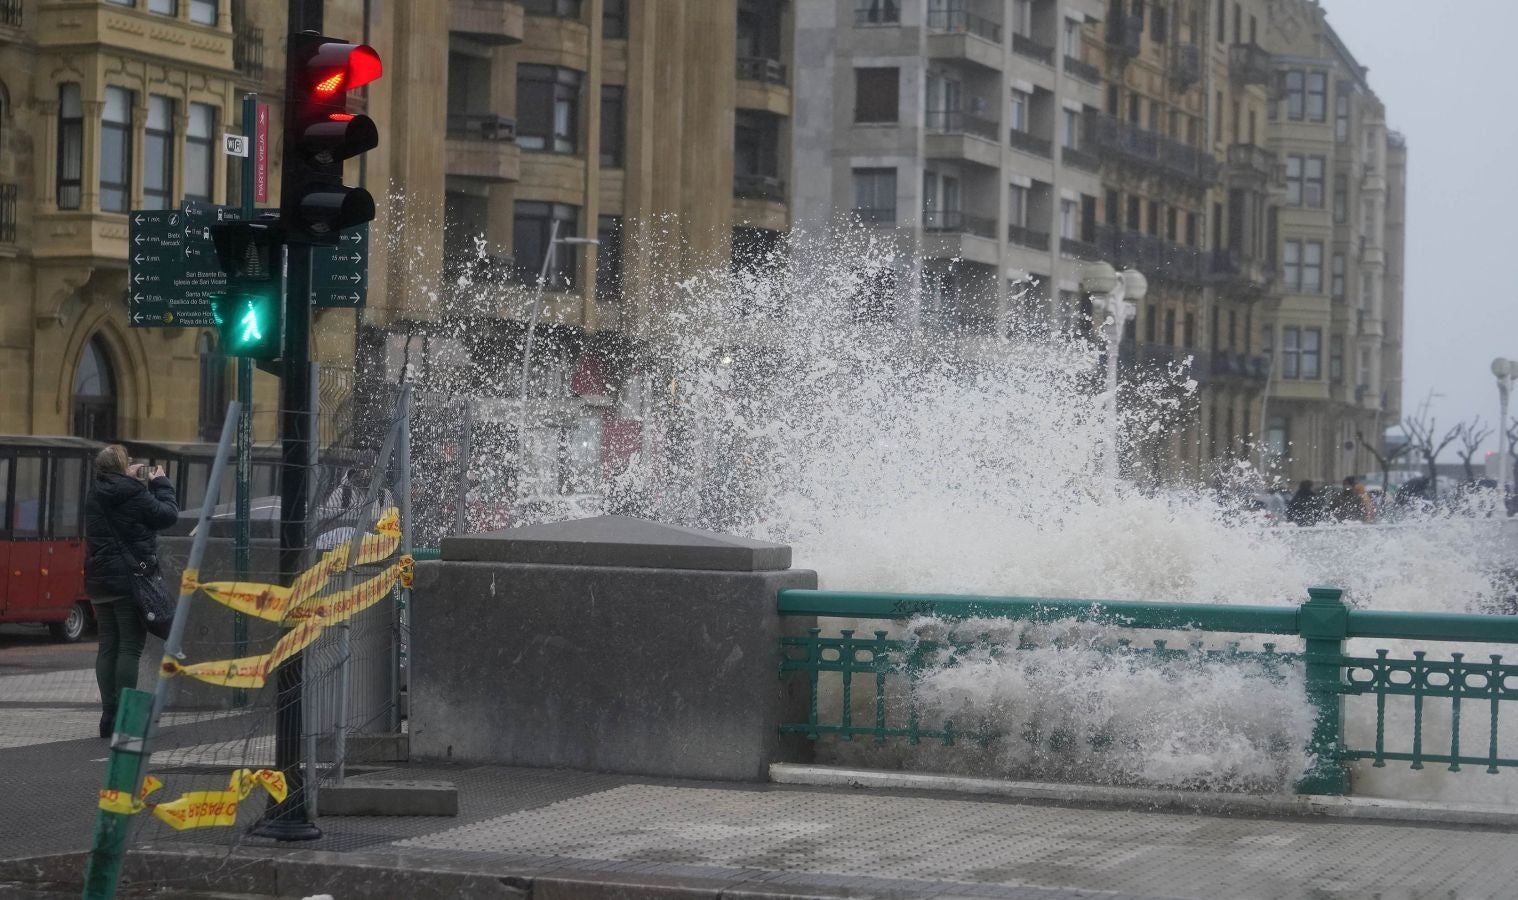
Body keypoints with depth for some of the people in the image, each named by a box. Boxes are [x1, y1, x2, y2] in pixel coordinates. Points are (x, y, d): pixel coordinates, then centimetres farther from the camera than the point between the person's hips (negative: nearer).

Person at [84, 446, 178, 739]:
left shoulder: (95, 495, 9)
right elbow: (168, 514, -5)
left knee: (108, 647, 9)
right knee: (130, 648, -5)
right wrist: (161, 483, 8)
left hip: (100, 580, 7)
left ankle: (108, 715, 8)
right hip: (130, 579, -7)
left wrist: (136, 481, 19)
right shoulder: (131, 494, -12)